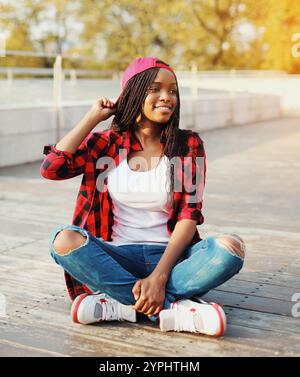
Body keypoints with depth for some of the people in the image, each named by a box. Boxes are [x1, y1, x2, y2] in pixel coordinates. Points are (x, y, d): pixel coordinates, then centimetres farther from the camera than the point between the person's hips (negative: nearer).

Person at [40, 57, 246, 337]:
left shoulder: (188, 145, 3)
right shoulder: (106, 143, 5)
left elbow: (190, 214, -5)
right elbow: (50, 168, -10)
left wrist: (159, 276, -19)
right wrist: (94, 117, -2)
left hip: (169, 256, 0)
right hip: (116, 258, 0)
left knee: (232, 247, -28)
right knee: (64, 240, -30)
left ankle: (117, 305, -27)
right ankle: (173, 308, -27)